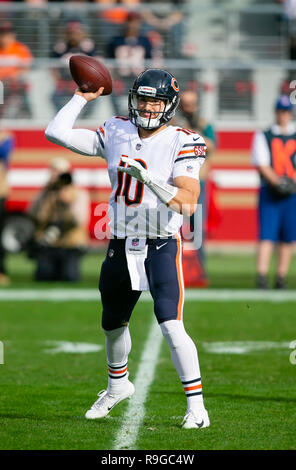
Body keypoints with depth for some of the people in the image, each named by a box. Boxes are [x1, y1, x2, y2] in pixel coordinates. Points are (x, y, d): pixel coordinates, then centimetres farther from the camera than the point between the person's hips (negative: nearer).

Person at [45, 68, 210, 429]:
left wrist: (147, 176, -31)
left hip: (161, 247, -5)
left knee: (171, 326, -19)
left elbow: (187, 203, -22)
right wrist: (82, 97, 4)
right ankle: (118, 385, 48)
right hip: (121, 246, 5)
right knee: (113, 324, 22)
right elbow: (56, 133, 2)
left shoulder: (180, 144, -11)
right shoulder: (116, 134, 3)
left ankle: (196, 406, -12)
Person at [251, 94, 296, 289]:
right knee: (267, 234, -11)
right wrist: (277, 181, -16)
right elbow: (261, 163, -2)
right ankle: (262, 275, -17)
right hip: (269, 192, -2)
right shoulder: (263, 136, 7)